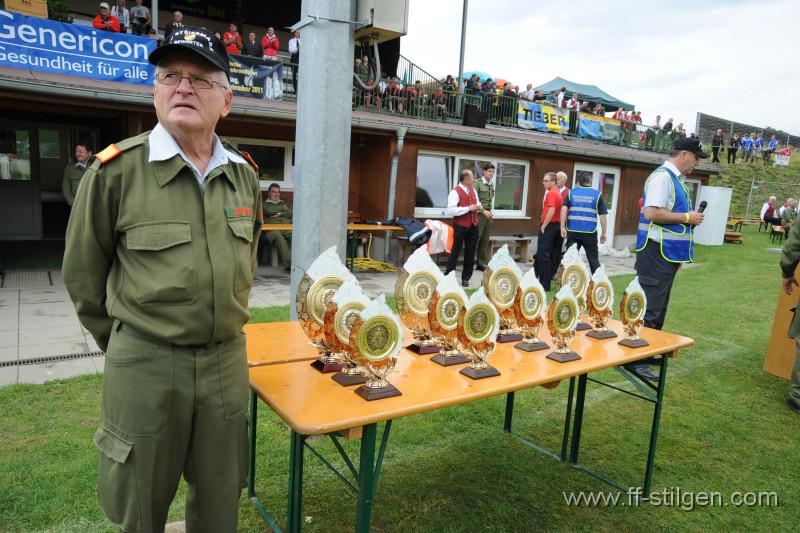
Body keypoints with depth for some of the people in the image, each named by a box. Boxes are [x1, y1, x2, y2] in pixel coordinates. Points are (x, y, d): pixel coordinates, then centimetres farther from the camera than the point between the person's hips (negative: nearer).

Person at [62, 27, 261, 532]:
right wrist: (122, 343, 6)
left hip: (228, 360, 3)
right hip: (145, 364, -3)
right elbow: (83, 272, 0)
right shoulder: (116, 170, -10)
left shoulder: (245, 176, 3)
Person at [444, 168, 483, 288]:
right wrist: (468, 208, -22)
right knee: (455, 252, 2)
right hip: (460, 227, -7)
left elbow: (477, 203, 26)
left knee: (470, 253, 10)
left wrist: (479, 207, 1)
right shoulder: (455, 192, -14)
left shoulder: (473, 190, 11)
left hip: (473, 226, 7)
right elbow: (450, 211, -25)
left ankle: (465, 278, 19)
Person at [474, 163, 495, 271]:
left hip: (488, 214, 7)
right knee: (475, 239, -5)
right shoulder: (477, 183, -8)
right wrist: (483, 211, -15)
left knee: (485, 241, 9)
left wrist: (490, 210, 7)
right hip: (479, 214, -7)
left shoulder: (492, 184, 12)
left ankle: (482, 264, 16)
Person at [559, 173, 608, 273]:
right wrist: (603, 233, 6)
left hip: (572, 231, 1)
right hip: (590, 232, -1)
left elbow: (564, 209, -6)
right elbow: (602, 215, 0)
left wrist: (563, 227, -6)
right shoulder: (597, 194, 4)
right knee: (593, 259, 10)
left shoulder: (571, 193, 7)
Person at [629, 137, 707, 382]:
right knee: (649, 307, -8)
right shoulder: (662, 176, -14)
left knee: (658, 307, 16)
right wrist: (686, 218, -15)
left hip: (668, 254, 10)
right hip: (657, 253, -10)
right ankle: (635, 360, -1)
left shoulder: (674, 179, 16)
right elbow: (651, 213, -24)